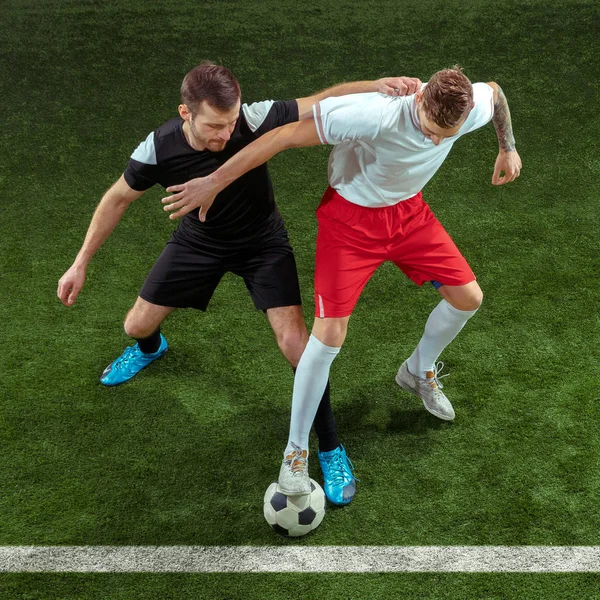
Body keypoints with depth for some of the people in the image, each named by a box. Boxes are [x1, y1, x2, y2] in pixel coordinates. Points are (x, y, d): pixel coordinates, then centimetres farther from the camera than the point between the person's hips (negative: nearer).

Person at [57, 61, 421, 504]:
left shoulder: (254, 120, -33)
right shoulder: (158, 150, -26)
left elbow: (323, 101, -31)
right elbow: (118, 199, -9)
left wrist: (377, 85, -49)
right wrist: (81, 263, -5)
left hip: (262, 242, -2)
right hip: (199, 240, 2)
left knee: (294, 341, -16)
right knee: (137, 325, 9)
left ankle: (331, 449, 4)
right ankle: (150, 348, 53)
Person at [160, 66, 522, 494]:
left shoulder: (470, 107, -20)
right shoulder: (373, 116, -38)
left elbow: (495, 91, 7)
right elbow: (286, 136, -35)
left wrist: (508, 149, 18)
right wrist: (214, 183, -31)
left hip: (408, 210, 6)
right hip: (350, 214, -6)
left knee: (468, 298, 7)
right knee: (329, 335, -12)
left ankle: (418, 371, 37)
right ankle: (295, 451, 6)